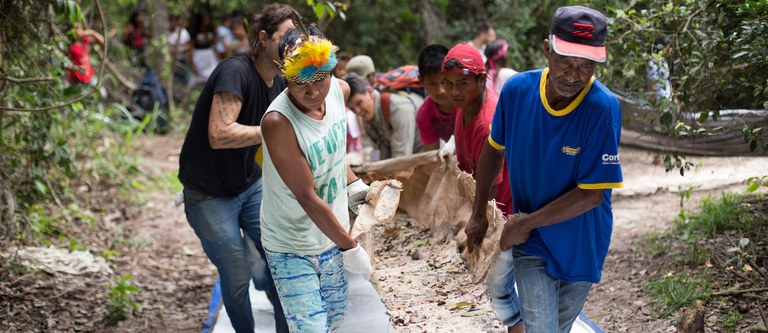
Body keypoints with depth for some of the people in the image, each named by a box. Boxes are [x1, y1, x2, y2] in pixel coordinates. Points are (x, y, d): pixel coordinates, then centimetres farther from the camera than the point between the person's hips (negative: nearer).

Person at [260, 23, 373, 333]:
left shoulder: (339, 90, -10)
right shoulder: (278, 122, -31)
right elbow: (307, 197, -25)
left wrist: (354, 184, 4)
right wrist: (350, 247, -18)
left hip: (331, 235, 7)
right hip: (291, 249, -7)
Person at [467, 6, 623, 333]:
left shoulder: (603, 108, -26)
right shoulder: (517, 89, -16)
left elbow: (592, 194, -23)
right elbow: (494, 148, 3)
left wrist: (524, 224, -16)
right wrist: (478, 215, 9)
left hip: (581, 247, -1)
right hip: (531, 244, 1)